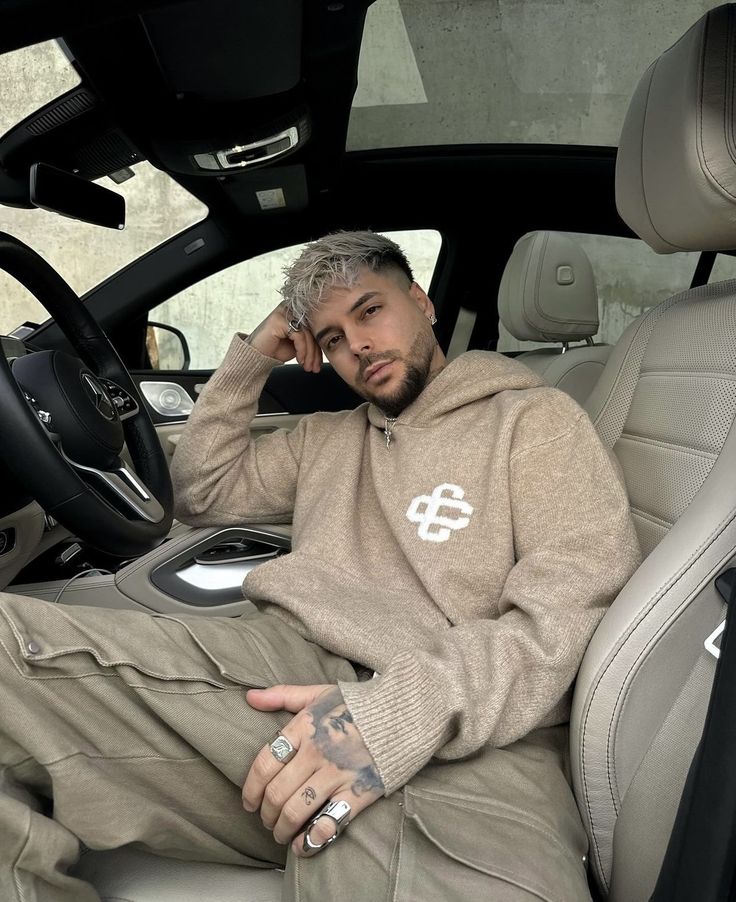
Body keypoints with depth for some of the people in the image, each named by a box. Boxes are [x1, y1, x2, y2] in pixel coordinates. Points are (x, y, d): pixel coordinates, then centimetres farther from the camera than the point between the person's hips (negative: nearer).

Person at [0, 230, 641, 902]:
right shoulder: (327, 437, 30)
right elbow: (202, 495, 33)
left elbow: (570, 615, -4)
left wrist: (404, 714, -20)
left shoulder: (535, 419, 10)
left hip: (462, 737, -5)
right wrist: (251, 358, 24)